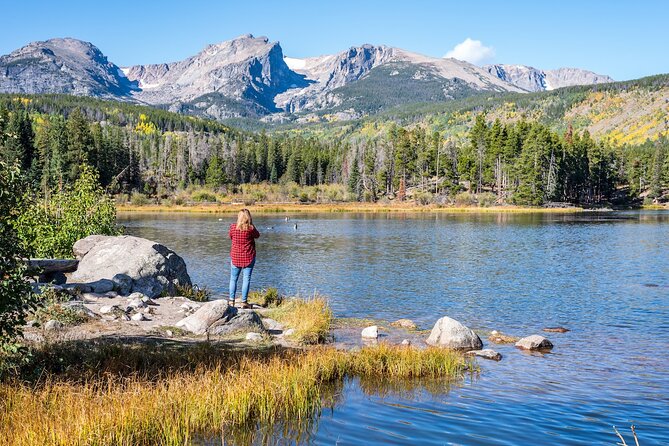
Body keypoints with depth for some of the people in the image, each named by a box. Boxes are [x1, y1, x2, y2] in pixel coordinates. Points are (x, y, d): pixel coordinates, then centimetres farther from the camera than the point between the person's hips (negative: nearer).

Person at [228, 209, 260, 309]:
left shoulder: (233, 227, -7)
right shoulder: (251, 228, -12)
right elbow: (257, 235, 8)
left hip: (235, 257, 2)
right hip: (248, 257, -2)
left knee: (233, 279, 11)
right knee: (246, 279, 2)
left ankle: (231, 300, 10)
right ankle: (244, 302, 1)